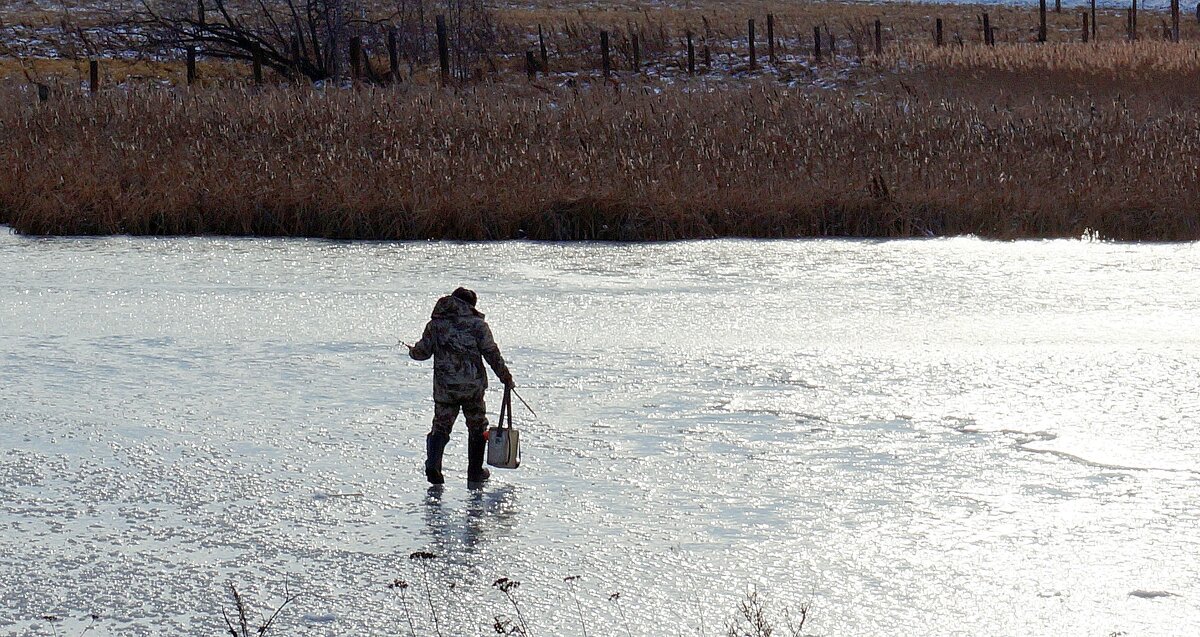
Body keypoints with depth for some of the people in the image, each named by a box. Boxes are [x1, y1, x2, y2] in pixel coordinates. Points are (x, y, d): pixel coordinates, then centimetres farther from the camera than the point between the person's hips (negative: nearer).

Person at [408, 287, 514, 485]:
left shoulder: (435, 324, 4)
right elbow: (492, 354, -4)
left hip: (444, 387, 1)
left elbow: (423, 352, 6)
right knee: (477, 427, 15)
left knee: (441, 426, 5)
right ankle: (475, 471, 19)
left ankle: (433, 464, -17)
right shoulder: (477, 324, -2)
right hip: (473, 385, -1)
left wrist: (412, 351, 30)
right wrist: (506, 377, 5)